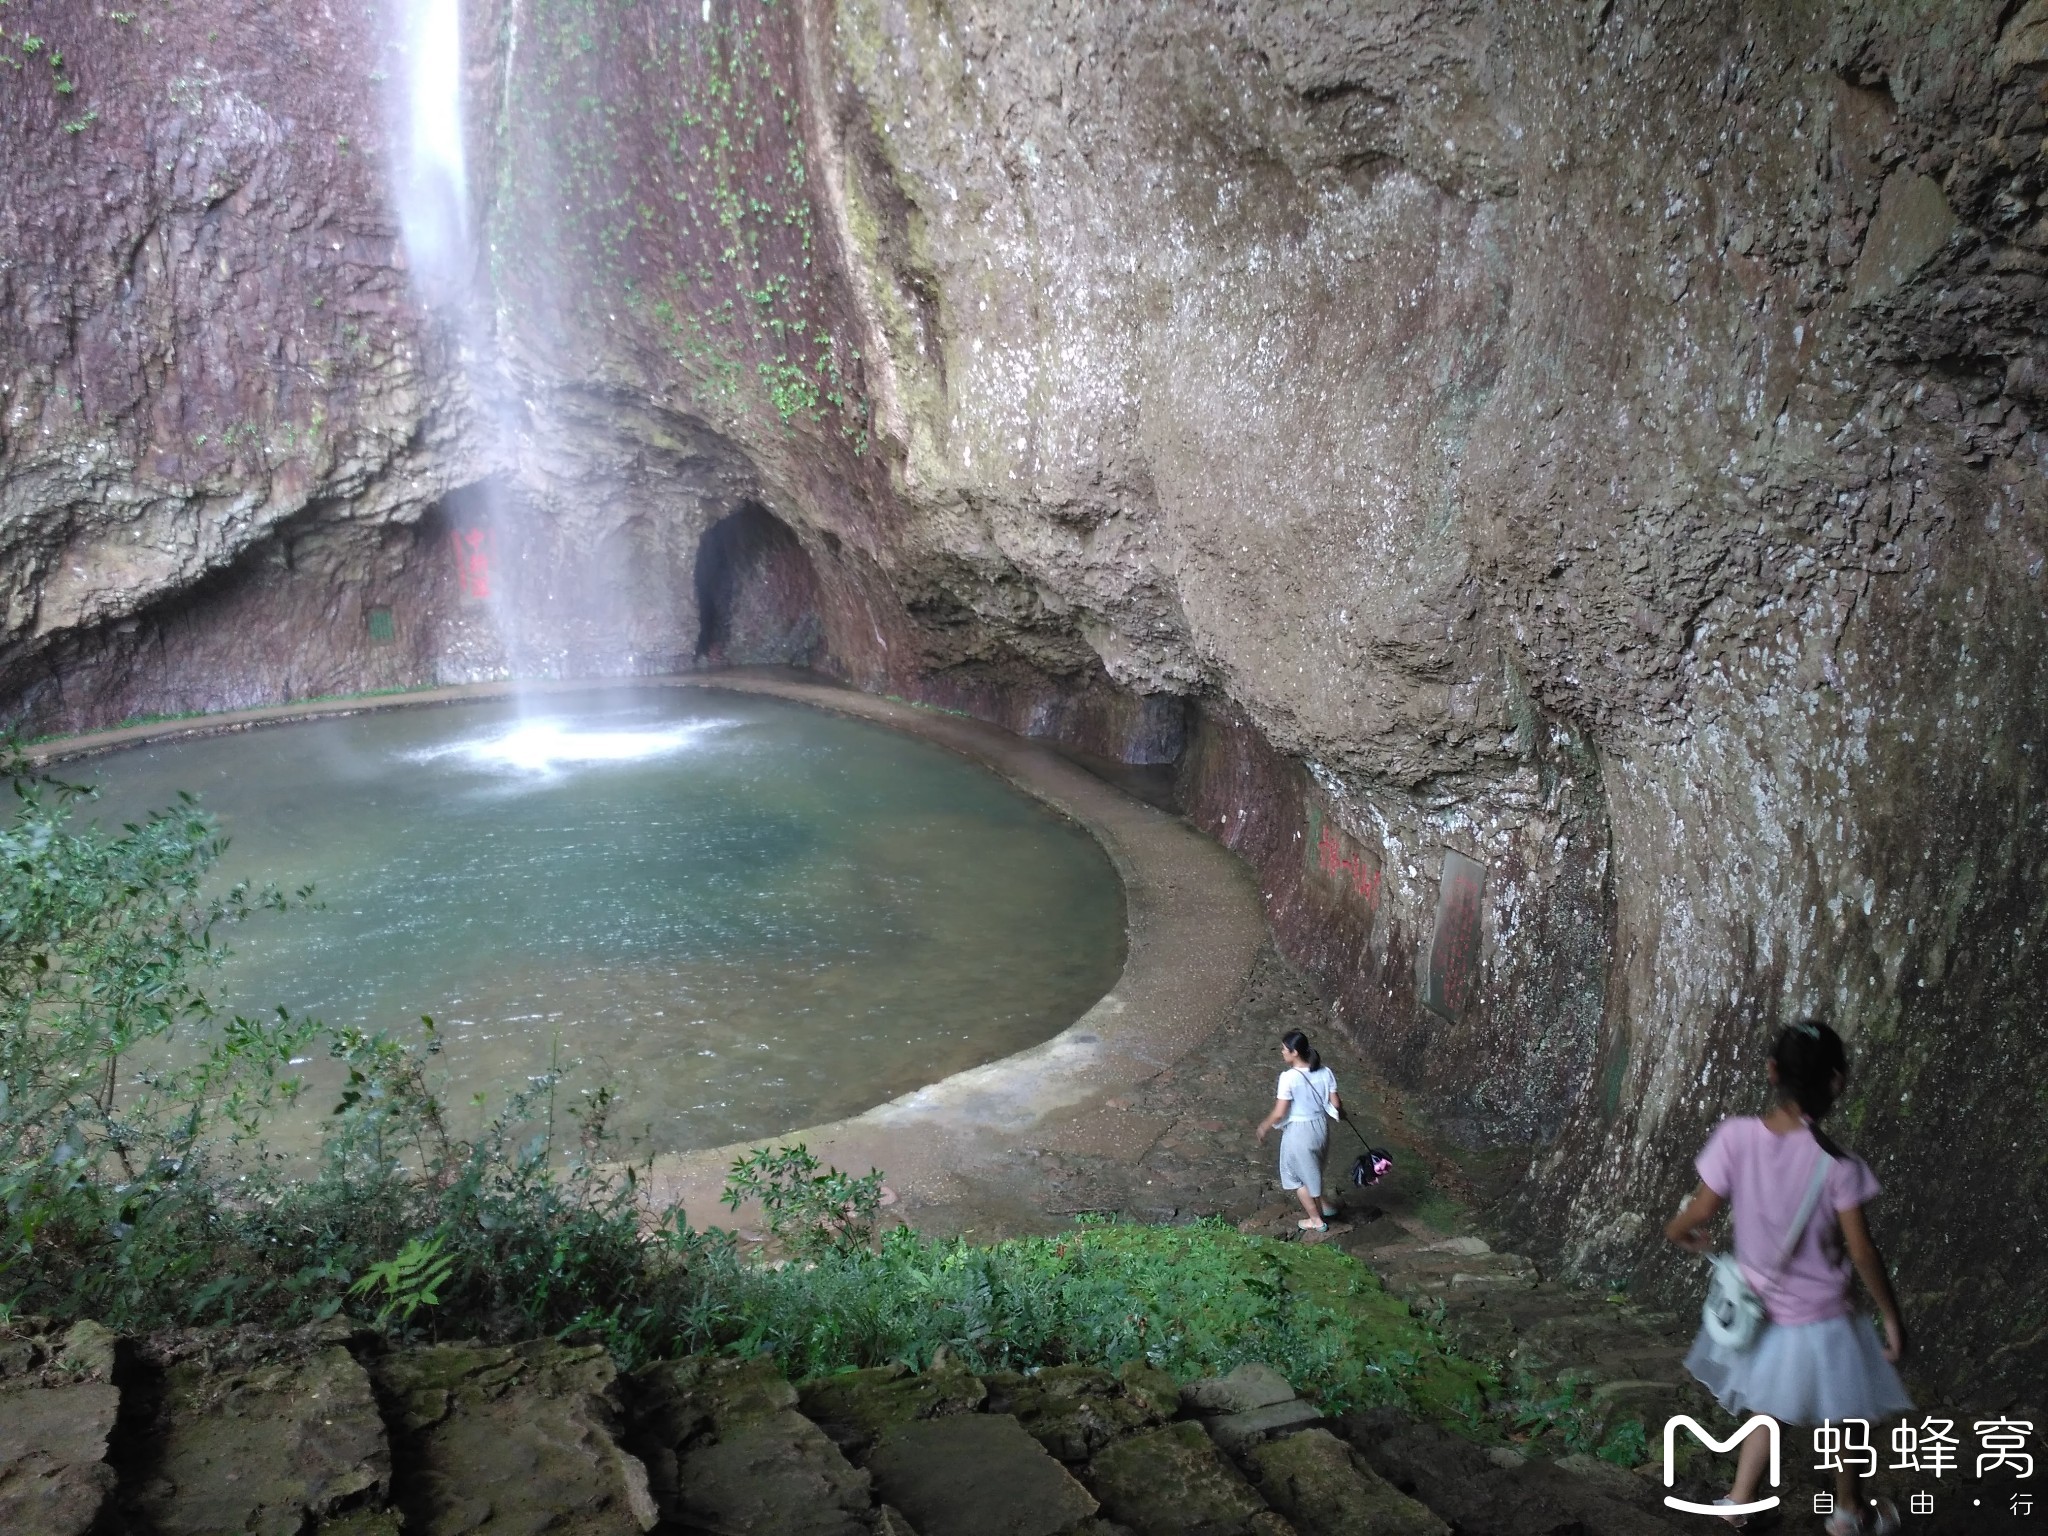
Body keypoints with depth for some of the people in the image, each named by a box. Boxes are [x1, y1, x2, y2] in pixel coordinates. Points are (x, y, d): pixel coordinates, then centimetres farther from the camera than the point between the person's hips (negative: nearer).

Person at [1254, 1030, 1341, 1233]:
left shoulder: (1289, 1077, -24)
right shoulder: (1325, 1072, -8)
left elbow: (1279, 1113, -21)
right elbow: (1335, 1104, -2)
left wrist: (1263, 1127, -4)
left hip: (1299, 1131, -6)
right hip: (1320, 1126, 6)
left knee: (1297, 1175, 17)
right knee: (1312, 1169, 31)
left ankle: (1316, 1220, 28)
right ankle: (1322, 1205, 46)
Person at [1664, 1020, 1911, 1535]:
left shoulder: (1736, 1136, -18)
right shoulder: (1837, 1164, -25)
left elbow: (1700, 1211, -11)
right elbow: (1862, 1252, -18)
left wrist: (1679, 1231, 11)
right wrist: (1890, 1316, -3)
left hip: (1758, 1308, 3)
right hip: (1817, 1318, -3)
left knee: (1767, 1406, 27)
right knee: (1842, 1415, 23)